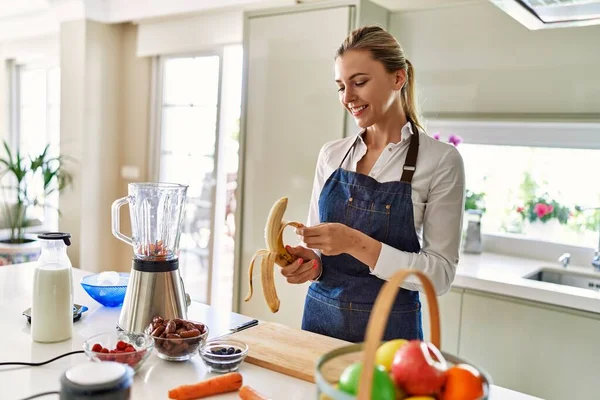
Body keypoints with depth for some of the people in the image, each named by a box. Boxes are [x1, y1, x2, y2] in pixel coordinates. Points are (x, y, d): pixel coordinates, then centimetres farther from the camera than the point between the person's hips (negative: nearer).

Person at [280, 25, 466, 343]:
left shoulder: (441, 160, -11)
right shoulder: (331, 154, 1)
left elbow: (440, 274, -14)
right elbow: (316, 242, 8)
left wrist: (357, 243, -25)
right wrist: (310, 261, -14)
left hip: (389, 327, -3)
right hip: (320, 316, 4)